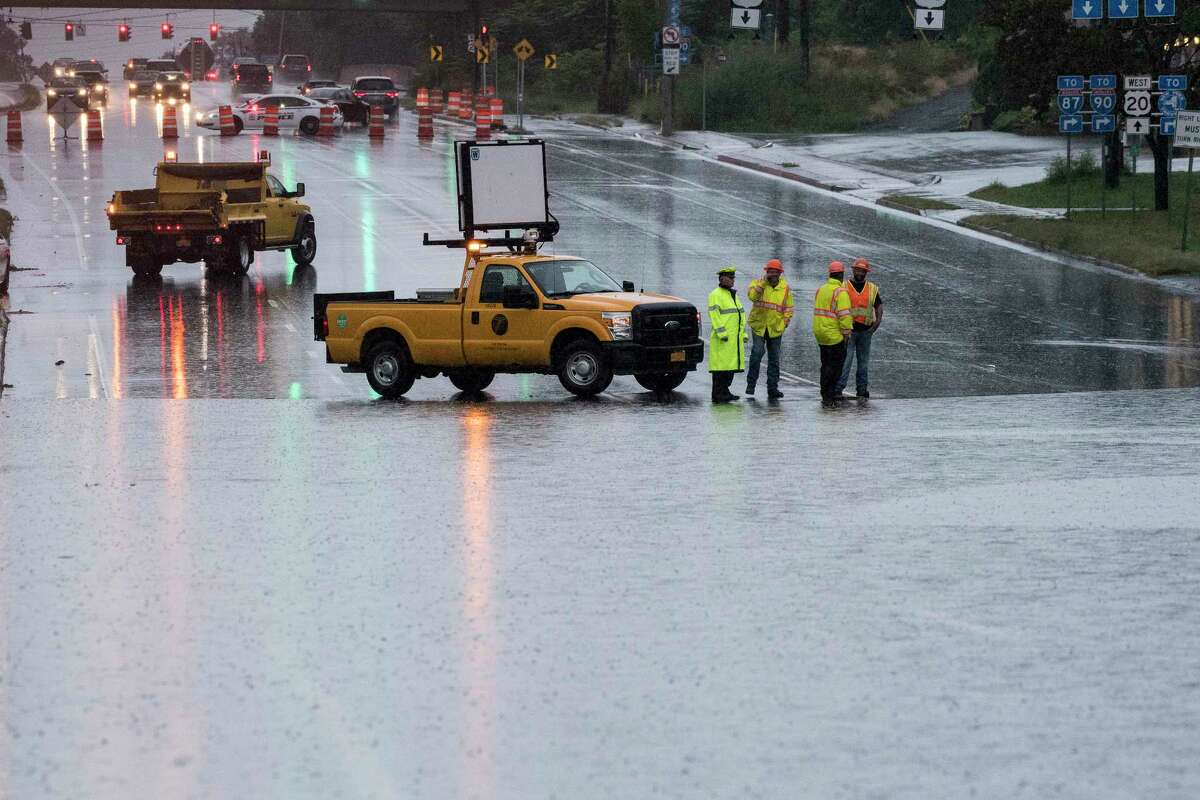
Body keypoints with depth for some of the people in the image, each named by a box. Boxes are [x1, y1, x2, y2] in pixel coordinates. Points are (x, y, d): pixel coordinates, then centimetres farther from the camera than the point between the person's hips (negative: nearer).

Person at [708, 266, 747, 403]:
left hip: (735, 338, 9)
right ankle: (718, 394, -10)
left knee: (731, 366, 10)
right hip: (723, 339, -9)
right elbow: (714, 315, -15)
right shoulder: (715, 295, -6)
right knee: (721, 366, -10)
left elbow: (741, 314, 25)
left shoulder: (734, 295, 21)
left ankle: (725, 391, 17)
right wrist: (721, 332, -21)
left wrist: (743, 333, 18)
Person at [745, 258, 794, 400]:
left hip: (776, 328, 3)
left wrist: (786, 321, 0)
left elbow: (789, 307, 14)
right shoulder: (758, 283, 0)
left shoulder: (785, 288, 5)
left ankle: (772, 388, 15)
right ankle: (751, 382, -6)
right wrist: (763, 282, -24)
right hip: (759, 325, -3)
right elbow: (752, 295, -21)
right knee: (757, 351, -19)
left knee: (774, 359, 8)